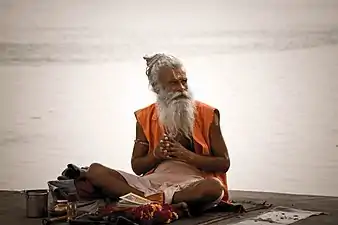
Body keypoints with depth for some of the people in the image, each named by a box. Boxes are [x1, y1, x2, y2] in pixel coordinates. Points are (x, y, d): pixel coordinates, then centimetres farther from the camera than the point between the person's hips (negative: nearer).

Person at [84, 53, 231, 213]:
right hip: (153, 181, 3)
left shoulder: (206, 114, 3)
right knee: (95, 171, -14)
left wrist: (187, 155, -12)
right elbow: (137, 167, 14)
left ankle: (148, 198, -26)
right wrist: (155, 155, -8)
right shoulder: (145, 118, 10)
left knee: (215, 188, -39)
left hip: (193, 184, -3)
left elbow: (224, 163, 2)